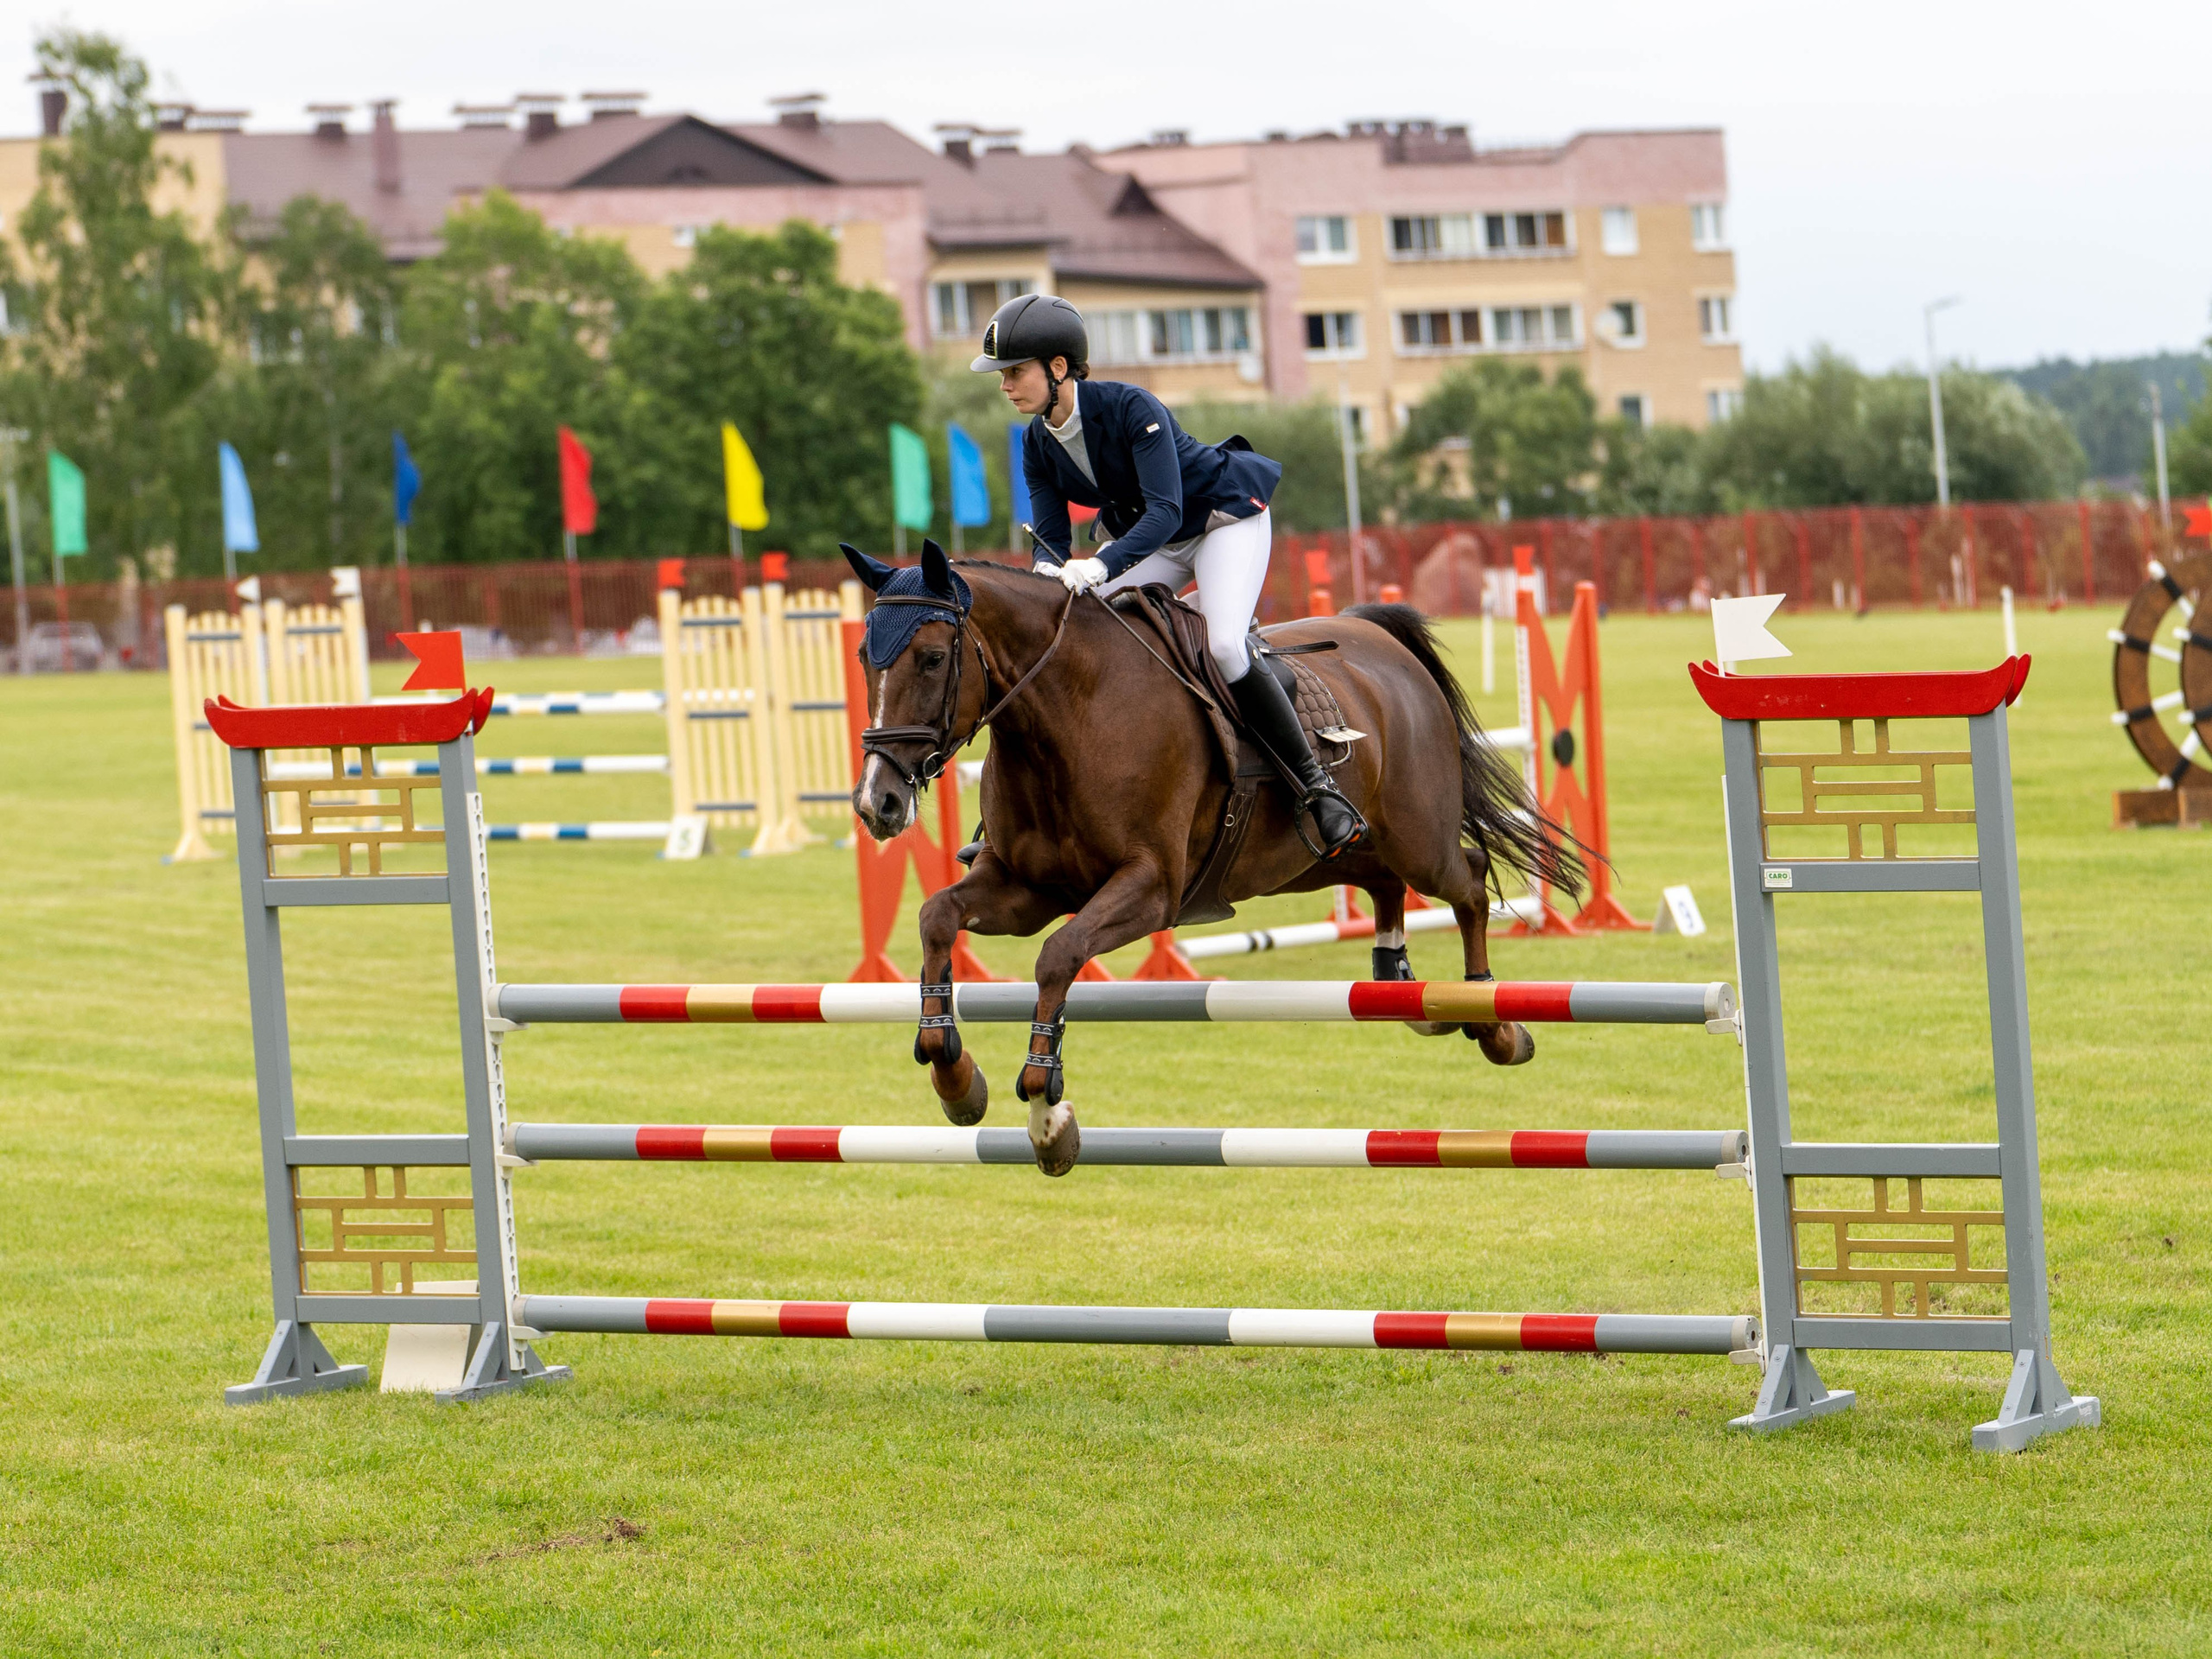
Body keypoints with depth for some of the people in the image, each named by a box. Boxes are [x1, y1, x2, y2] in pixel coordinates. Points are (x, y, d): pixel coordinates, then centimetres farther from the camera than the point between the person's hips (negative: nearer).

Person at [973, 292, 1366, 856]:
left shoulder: (1133, 408, -30)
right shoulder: (1038, 444, -8)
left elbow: (1166, 511, -38)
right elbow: (1050, 538, -9)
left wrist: (1100, 567, -52)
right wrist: (1048, 575, -35)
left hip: (1226, 518, -7)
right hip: (1149, 537, 7)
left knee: (1224, 645, -27)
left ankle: (1317, 788, -18)